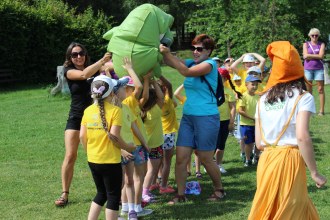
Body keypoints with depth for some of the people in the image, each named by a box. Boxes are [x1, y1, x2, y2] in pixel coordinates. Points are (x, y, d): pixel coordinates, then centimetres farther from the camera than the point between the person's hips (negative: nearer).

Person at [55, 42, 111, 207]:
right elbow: (84, 75, -24)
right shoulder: (69, 71, -5)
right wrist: (102, 60, -27)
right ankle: (65, 194, 4)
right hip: (75, 119, -1)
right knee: (70, 156, -4)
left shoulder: (94, 69, 4)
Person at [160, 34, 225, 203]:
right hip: (188, 117, 6)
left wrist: (168, 54, -27)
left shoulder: (210, 64, -10)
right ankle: (180, 195, 10)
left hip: (206, 118, -6)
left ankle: (219, 189, 26)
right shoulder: (192, 63, 10)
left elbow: (187, 72, -25)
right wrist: (163, 51, -20)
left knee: (206, 159, 5)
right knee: (181, 158, 0)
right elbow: (169, 62, -2)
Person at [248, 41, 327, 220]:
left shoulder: (263, 99, 9)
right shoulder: (302, 97, -5)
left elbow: (259, 143, 7)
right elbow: (302, 137, -17)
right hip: (290, 161, -5)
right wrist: (314, 172, -11)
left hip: (266, 160, 5)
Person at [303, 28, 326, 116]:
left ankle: (321, 110, -4)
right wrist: (316, 56, -8)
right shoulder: (306, 44, 9)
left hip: (319, 69, -1)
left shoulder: (321, 44, 7)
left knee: (321, 89, -4)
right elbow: (305, 56, -5)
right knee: (308, 90, 2)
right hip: (308, 69, 1)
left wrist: (309, 55, -7)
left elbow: (321, 56, -8)